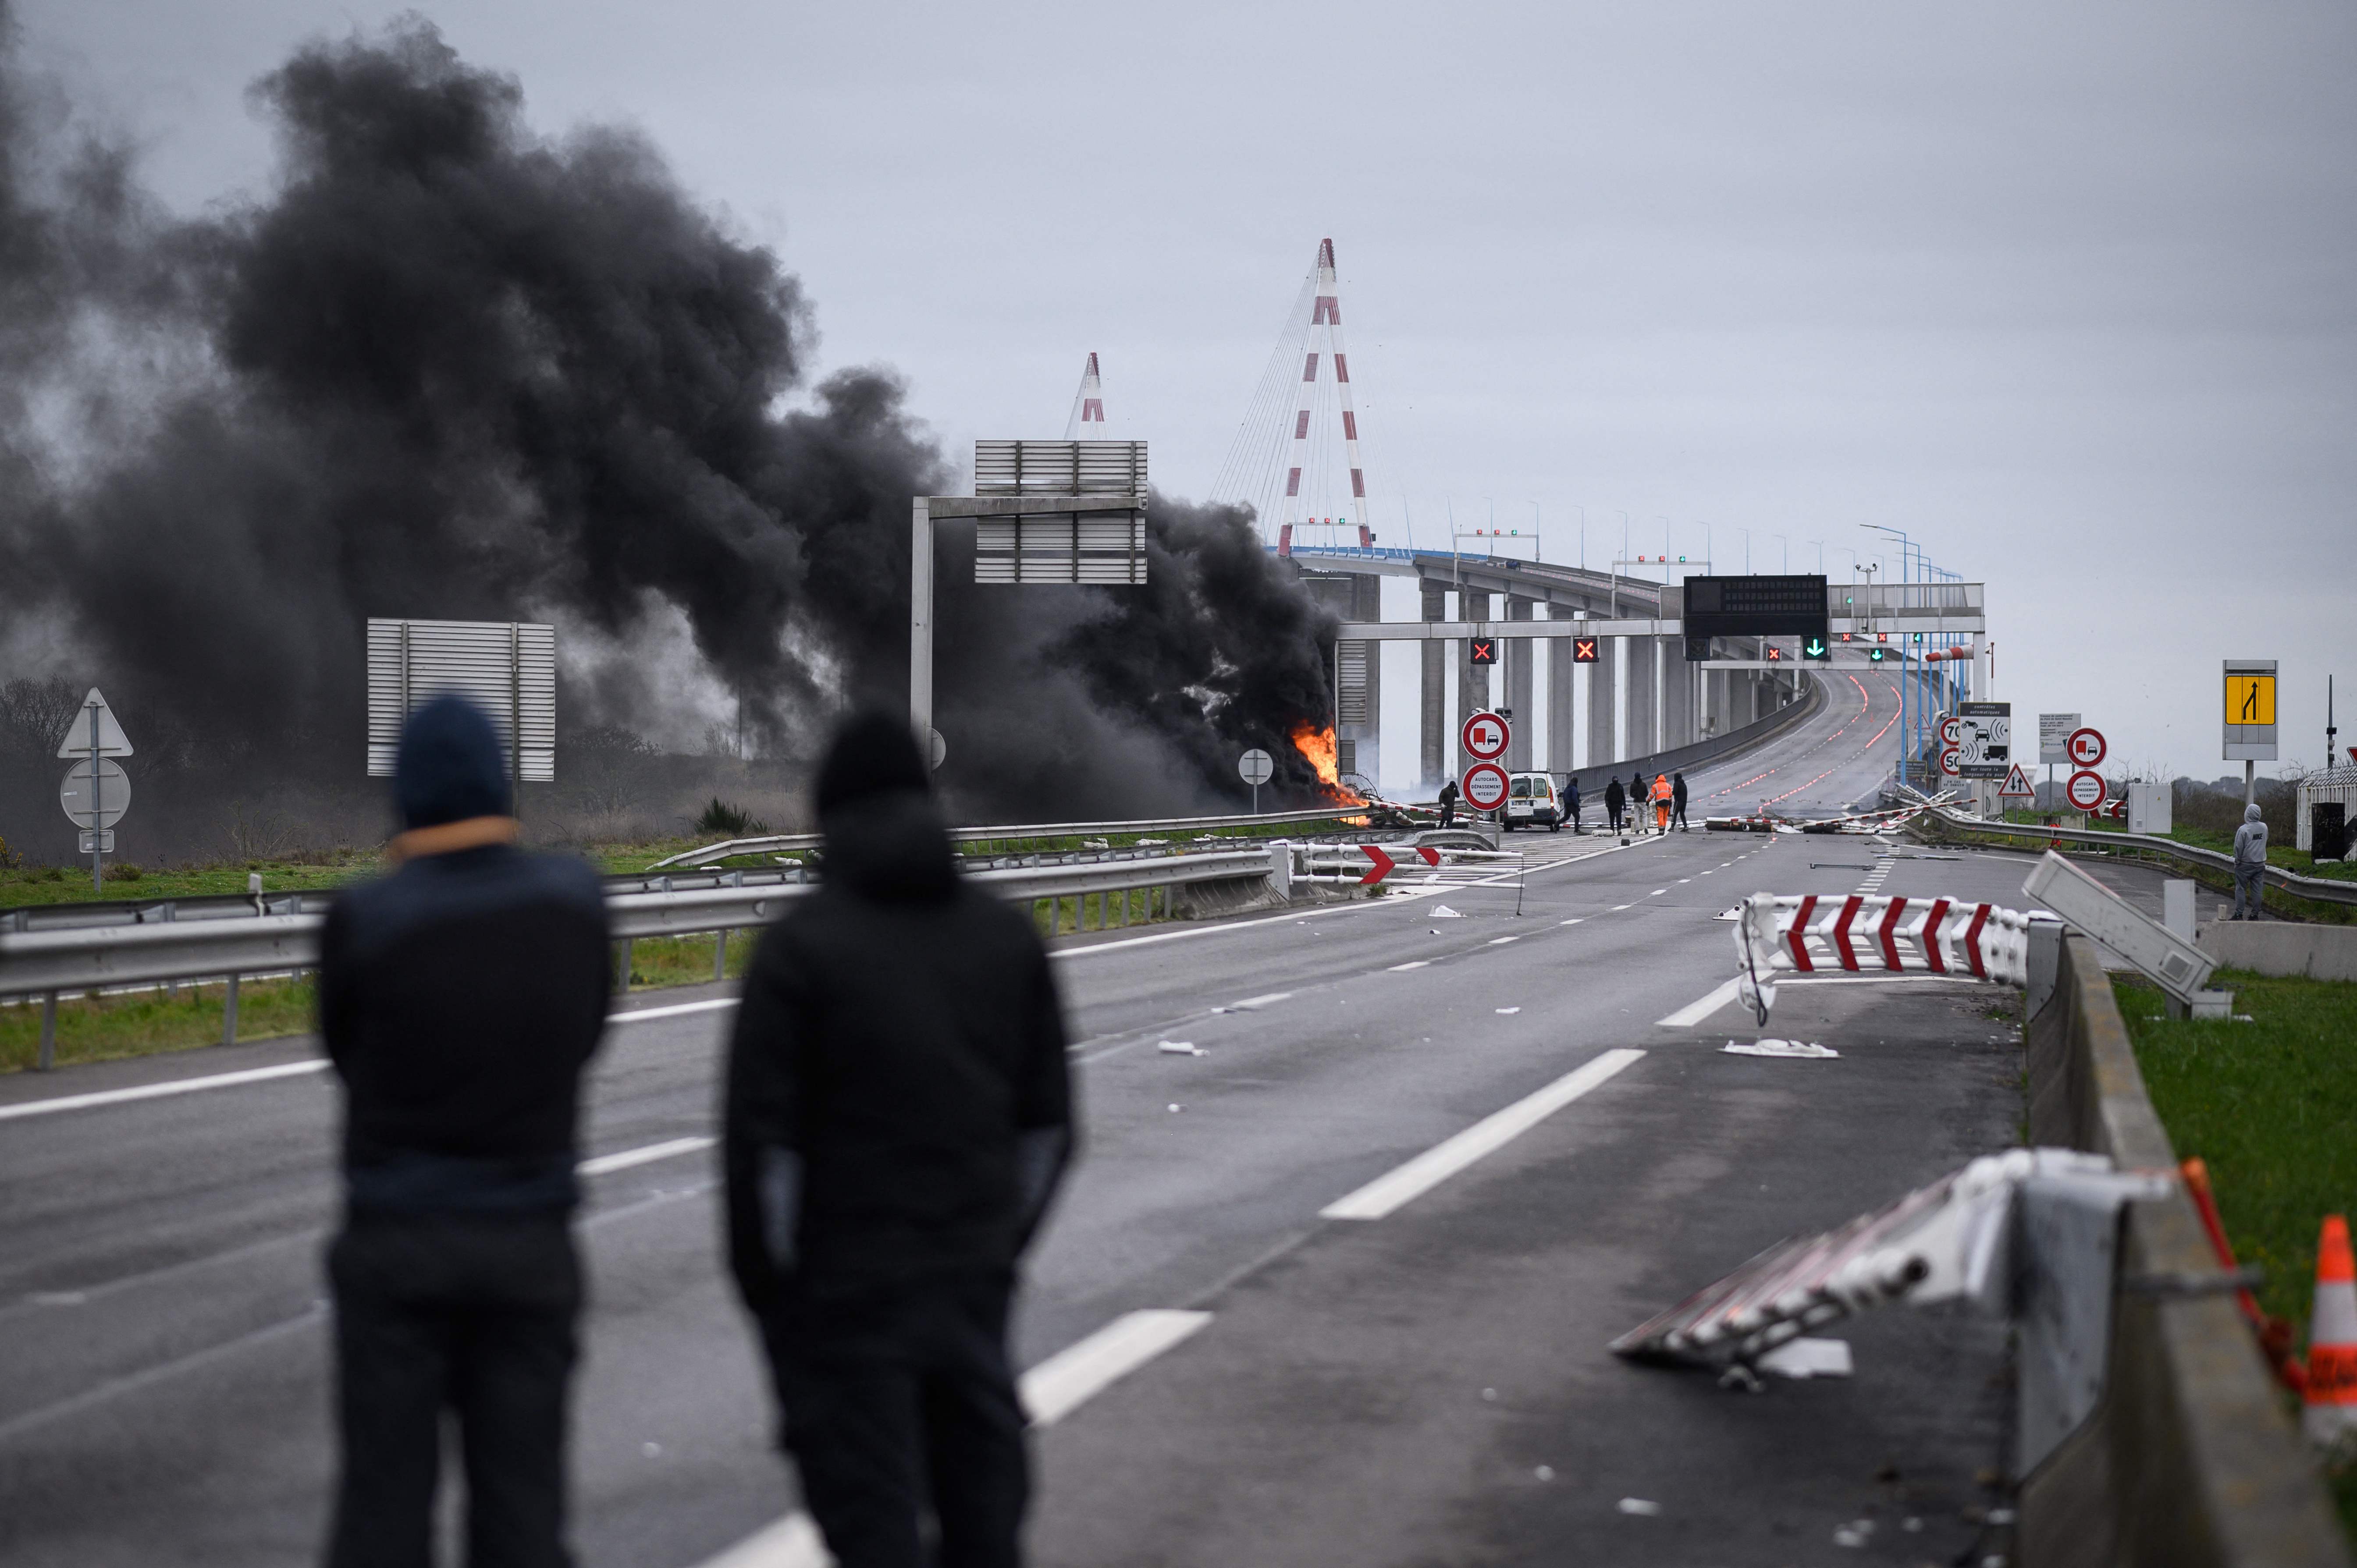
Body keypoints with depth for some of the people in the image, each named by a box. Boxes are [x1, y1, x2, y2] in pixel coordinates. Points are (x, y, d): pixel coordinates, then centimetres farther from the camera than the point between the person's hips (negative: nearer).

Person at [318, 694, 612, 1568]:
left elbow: (350, 1058, 3)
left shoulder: (365, 922, -14)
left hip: (397, 1241, -2)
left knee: (385, 1498, 6)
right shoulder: (575, 900, -4)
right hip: (529, 1240, 2)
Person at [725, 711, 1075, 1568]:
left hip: (841, 1288, -4)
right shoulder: (1008, 934, 4)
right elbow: (1047, 1121, 8)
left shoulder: (800, 944, -10)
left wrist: (764, 1279, -1)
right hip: (973, 1286, 4)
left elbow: (762, 1137, -12)